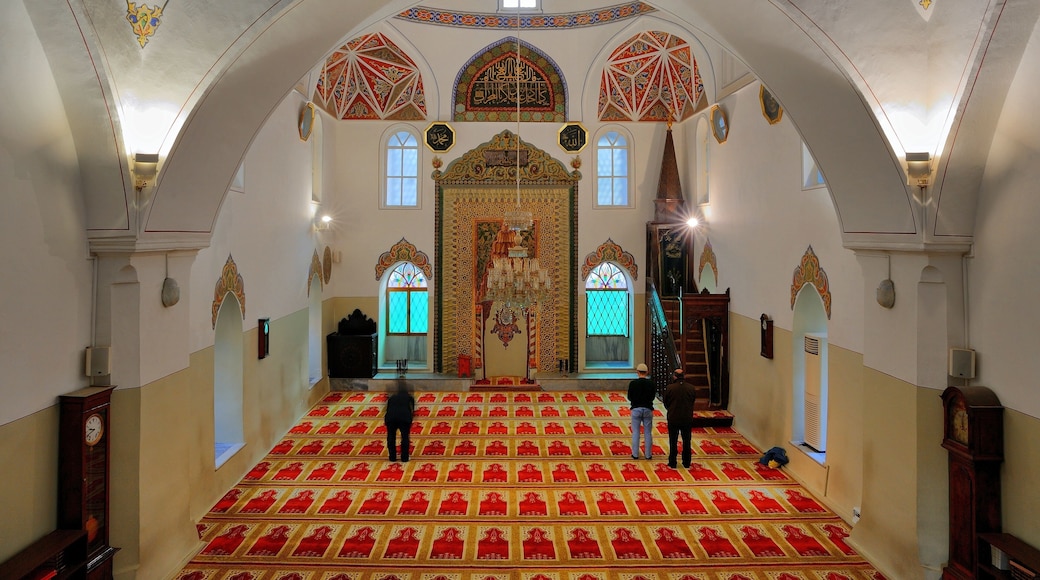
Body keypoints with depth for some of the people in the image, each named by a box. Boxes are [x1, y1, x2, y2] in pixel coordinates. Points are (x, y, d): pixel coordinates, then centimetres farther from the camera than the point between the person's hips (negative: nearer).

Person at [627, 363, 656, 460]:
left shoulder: (633, 383, -10)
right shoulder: (652, 383, -5)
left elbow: (629, 398, -2)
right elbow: (653, 396, 5)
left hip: (636, 409, -1)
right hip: (648, 409, 1)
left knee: (635, 432, 7)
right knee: (648, 433, 9)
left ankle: (635, 454, 10)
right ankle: (648, 454, 14)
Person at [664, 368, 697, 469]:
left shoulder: (670, 388, -13)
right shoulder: (691, 387, -7)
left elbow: (666, 403, -2)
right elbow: (693, 401, 6)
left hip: (673, 419, -2)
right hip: (687, 419, 2)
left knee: (673, 442, 9)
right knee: (686, 441, 14)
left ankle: (672, 464, 14)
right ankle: (687, 463, 21)